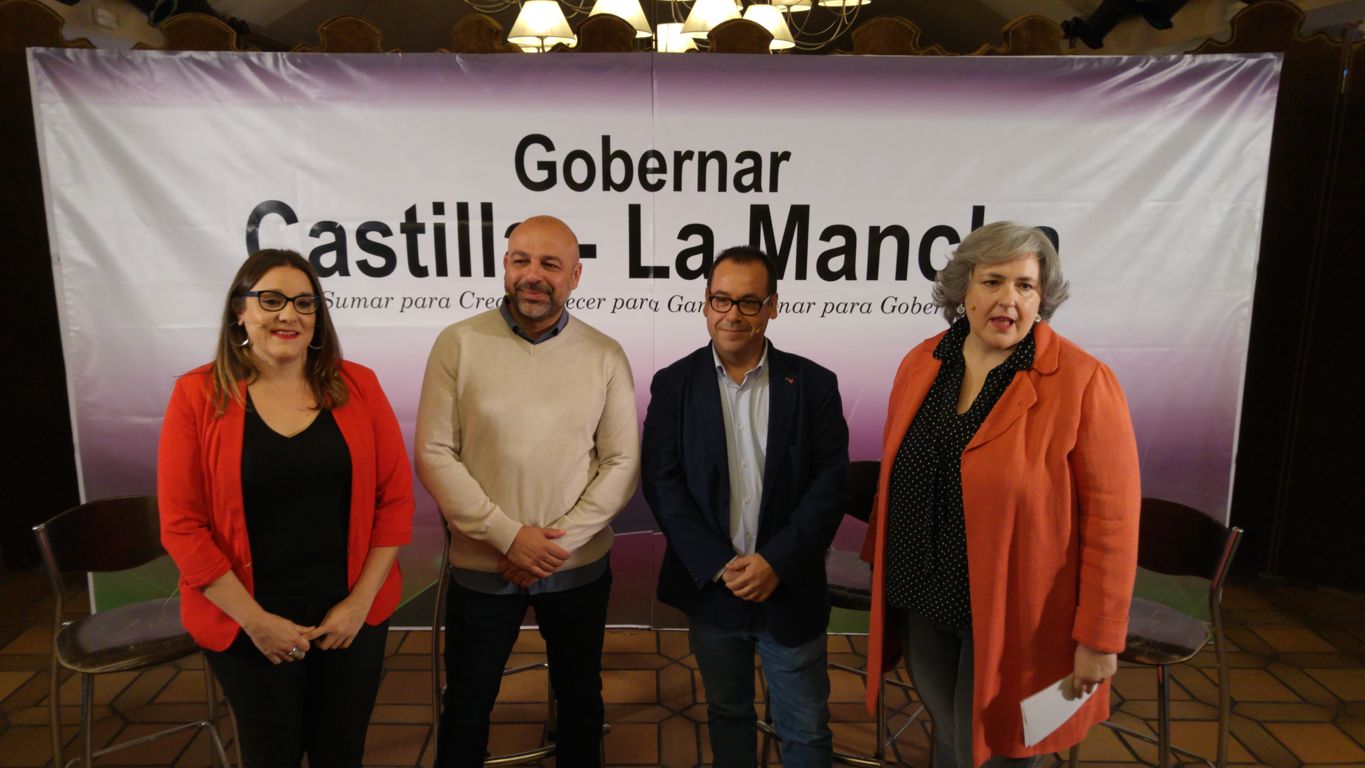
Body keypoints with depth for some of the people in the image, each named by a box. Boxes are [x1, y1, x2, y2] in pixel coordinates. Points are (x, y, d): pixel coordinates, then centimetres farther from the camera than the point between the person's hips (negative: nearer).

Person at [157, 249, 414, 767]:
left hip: (352, 615, 2)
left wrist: (360, 600, -7)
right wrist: (254, 619, -11)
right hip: (247, 625, -1)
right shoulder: (197, 395, -8)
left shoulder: (357, 386, -4)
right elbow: (181, 525, -8)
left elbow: (395, 498, -3)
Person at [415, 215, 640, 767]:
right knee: (467, 706, 17)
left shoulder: (605, 356, -4)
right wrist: (509, 535, -15)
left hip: (579, 566, 1)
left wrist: (558, 541, -14)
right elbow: (434, 454, -9)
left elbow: (622, 463, -4)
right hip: (482, 565, -1)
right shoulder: (459, 344, -7)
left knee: (580, 699, 20)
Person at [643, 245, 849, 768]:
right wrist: (718, 564, -14)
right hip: (710, 586, 1)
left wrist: (777, 562, -15)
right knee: (727, 715, 21)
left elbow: (830, 484, -6)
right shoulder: (674, 384, -2)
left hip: (791, 590, 0)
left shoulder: (813, 383, -4)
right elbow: (661, 482, -6)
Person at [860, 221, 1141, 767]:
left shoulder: (1083, 383, -15)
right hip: (921, 602, 5)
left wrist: (1099, 638, -13)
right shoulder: (920, 364, 1)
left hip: (1011, 615, -4)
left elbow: (1111, 517, -14)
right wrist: (883, 564, 14)